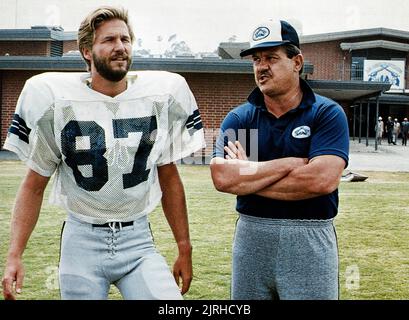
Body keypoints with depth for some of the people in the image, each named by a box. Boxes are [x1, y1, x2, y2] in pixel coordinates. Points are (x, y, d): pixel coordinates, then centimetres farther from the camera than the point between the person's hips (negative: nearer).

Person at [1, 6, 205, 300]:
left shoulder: (160, 97, -2)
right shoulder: (55, 101, -6)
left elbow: (169, 179, 7)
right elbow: (34, 185, 0)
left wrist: (184, 249, 7)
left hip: (138, 240, 1)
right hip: (82, 240, 0)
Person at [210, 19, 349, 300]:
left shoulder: (327, 113, -5)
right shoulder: (238, 118, 3)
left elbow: (323, 180, -20)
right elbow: (222, 178, -13)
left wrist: (246, 175, -13)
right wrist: (290, 163, -16)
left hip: (309, 240, -3)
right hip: (250, 236, 3)